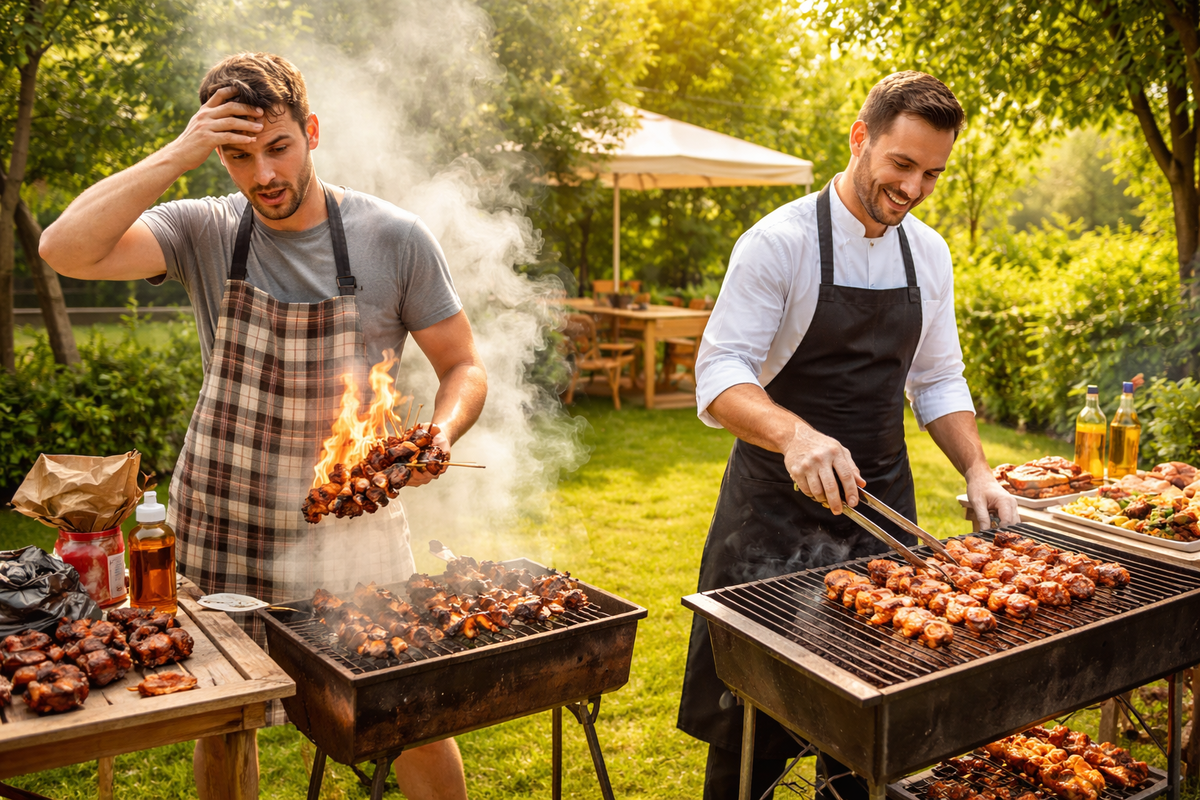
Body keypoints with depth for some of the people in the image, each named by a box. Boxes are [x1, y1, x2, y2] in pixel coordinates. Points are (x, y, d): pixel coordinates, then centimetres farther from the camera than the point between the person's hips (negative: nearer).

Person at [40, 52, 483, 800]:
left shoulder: (394, 239, -7)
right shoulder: (205, 232, -4)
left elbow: (464, 368, -2)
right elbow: (67, 249, -19)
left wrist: (439, 436, -22)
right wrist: (176, 155, -20)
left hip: (352, 525, -1)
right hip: (222, 524, 2)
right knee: (218, 725, 17)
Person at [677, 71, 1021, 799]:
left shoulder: (929, 254, 6)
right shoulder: (779, 241, -12)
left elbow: (938, 381, 13)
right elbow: (720, 374, -18)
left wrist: (977, 471, -2)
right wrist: (796, 435, -36)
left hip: (880, 501, 5)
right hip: (778, 504, -5)